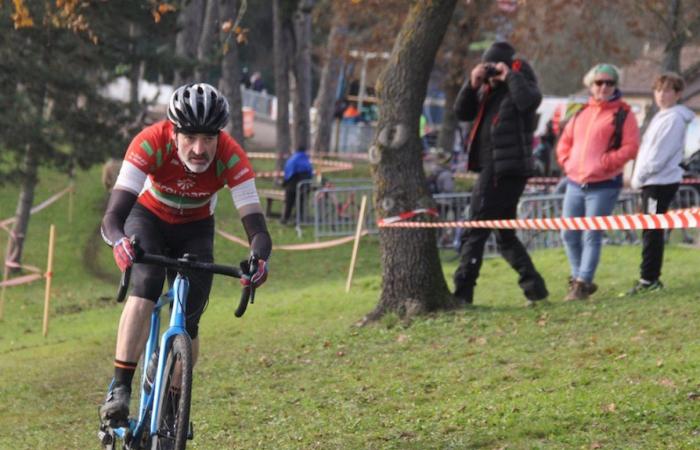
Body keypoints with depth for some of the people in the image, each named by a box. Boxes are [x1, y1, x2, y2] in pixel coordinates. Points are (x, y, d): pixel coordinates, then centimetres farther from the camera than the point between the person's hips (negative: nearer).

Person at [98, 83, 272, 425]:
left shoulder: (231, 157, -32)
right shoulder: (151, 143, -35)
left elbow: (256, 226, -36)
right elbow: (113, 216, -41)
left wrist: (259, 258, -58)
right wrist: (119, 243, -63)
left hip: (195, 228, 2)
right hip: (148, 217, -2)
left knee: (189, 322, -9)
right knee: (145, 286, -30)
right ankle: (119, 390, -29)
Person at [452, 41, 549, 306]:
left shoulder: (522, 87, -6)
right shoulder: (488, 91, 16)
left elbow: (527, 100, -29)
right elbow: (462, 112, 10)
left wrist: (509, 75, -17)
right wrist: (472, 84, -3)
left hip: (507, 170, -9)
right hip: (492, 168, 9)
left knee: (475, 232, -9)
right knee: (505, 236, 13)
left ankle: (462, 292, -9)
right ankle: (534, 286, 16)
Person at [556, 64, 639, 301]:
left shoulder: (623, 114, -2)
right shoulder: (581, 113, 15)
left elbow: (630, 147, -10)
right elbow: (565, 141, 23)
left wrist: (605, 162, -17)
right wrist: (566, 162, 7)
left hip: (603, 185, -6)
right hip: (575, 183, 6)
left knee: (591, 236, -7)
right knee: (569, 234, 8)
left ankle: (582, 283, -4)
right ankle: (578, 277, 21)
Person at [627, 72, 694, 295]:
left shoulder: (674, 118, -11)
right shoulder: (662, 116, 19)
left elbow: (660, 153, -17)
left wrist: (640, 176, -11)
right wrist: (639, 176, 12)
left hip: (661, 182, -10)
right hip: (652, 182, 10)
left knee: (652, 230, -8)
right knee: (651, 230, 11)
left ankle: (649, 279, -7)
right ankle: (651, 278, 15)